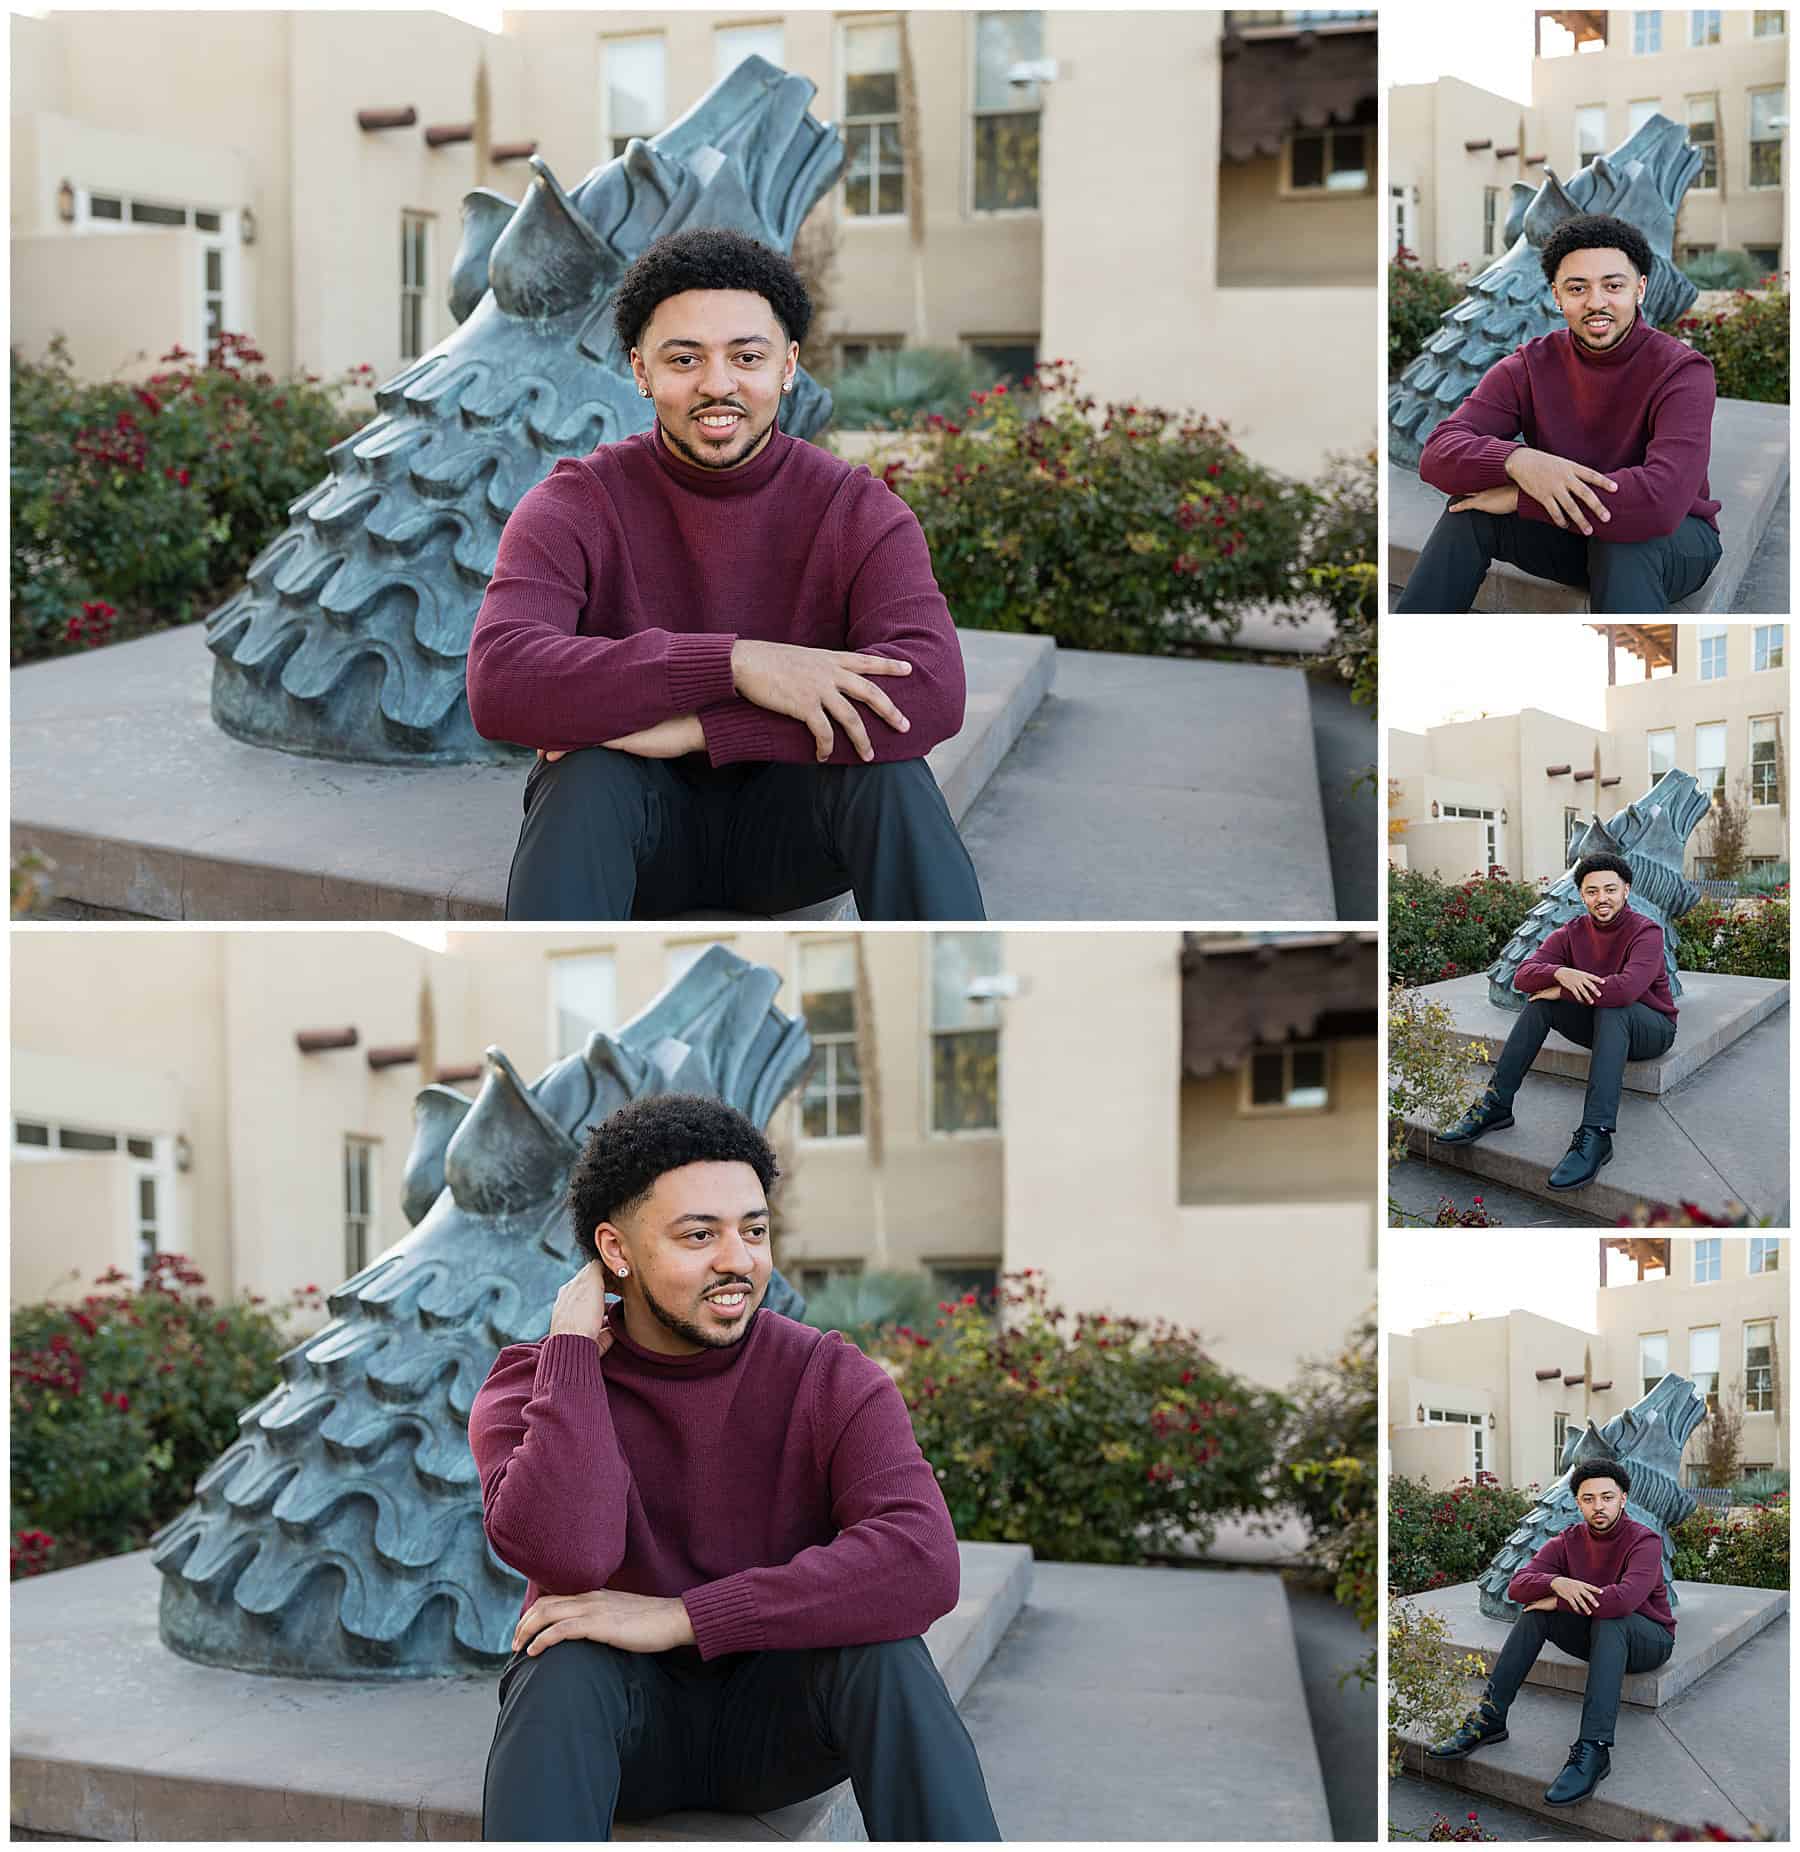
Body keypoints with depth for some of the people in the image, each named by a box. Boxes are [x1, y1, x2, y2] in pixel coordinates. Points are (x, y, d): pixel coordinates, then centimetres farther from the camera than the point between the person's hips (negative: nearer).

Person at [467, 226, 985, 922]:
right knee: (586, 779, -34)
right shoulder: (573, 508, -10)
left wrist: (685, 729, -33)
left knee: (889, 772, -30)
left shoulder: (858, 511, -8)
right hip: (632, 825, -1)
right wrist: (734, 662, -37)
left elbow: (931, 691, -27)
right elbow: (499, 684, -29)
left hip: (785, 825, 1)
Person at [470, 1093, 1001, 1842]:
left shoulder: (832, 1381, -11)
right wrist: (574, 1344, -21)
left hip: (777, 1719, 0)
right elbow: (565, 1555, -31)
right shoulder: (530, 1390, -9)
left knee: (883, 1651, -31)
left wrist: (678, 1618, -31)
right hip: (615, 1722, 0)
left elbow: (922, 1565, -30)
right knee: (565, 1665, -34)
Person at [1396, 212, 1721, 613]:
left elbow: (1661, 499, -37)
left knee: (1629, 537, -37)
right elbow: (1438, 455, -18)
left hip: (1674, 540, -4)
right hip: (1570, 531, 4)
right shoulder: (1530, 366, -7)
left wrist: (1519, 498, -32)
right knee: (1472, 507, -21)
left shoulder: (1683, 371, -21)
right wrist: (1517, 461, -41)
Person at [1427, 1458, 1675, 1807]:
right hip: (1594, 1635, 5)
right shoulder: (1568, 1542, -3)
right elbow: (1516, 1586, -14)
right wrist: (1556, 1583, -36)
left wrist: (1558, 1603, -26)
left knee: (1608, 1620, -37)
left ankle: (1593, 1751, -48)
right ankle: (1489, 1718, -20)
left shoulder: (1644, 1541, -20)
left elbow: (1624, 1598, -38)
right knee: (1535, 1610, -17)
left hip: (1649, 1639, -5)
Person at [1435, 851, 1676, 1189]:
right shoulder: (1572, 933, -2)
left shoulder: (1646, 932, -19)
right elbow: (1522, 976, -14)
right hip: (1597, 1023, 5)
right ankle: (1496, 1104, -18)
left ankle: (1596, 1136, -49)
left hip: (1652, 1028, -5)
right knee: (1541, 1000, -16)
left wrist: (1562, 992, -26)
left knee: (1611, 1009, -37)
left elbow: (1626, 988, -37)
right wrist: (1560, 973, -36)